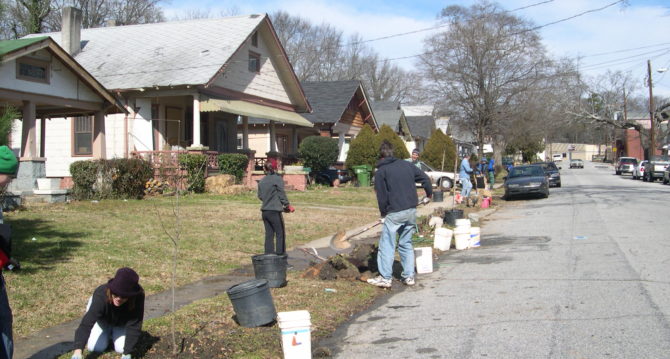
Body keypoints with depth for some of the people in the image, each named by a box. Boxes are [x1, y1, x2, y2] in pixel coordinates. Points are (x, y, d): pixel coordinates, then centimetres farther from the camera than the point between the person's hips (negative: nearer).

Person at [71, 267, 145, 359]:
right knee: (96, 347, -12)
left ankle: (114, 333, 22)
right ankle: (108, 332, 21)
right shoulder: (101, 296, -44)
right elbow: (86, 323, -50)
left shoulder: (138, 297, -42)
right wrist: (78, 351, -62)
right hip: (102, 319, -1)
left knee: (121, 348, -12)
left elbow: (134, 326, -36)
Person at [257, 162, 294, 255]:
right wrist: (288, 205, 2)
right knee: (280, 233, 2)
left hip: (264, 211, 6)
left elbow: (260, 196, 13)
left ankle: (268, 255, 12)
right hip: (274, 211, -6)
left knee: (269, 234, 11)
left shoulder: (262, 181, 8)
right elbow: (282, 194, -8)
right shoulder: (277, 179, -8)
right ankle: (280, 254, 1)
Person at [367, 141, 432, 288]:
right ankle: (409, 276, 15)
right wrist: (429, 194, 29)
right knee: (406, 244, 15)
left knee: (387, 245, 1)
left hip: (394, 213, -6)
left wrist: (383, 213, 8)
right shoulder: (407, 165, 11)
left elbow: (381, 195, -5)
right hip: (411, 211, 6)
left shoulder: (381, 171, -2)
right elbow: (425, 178, 12)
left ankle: (385, 278, -1)